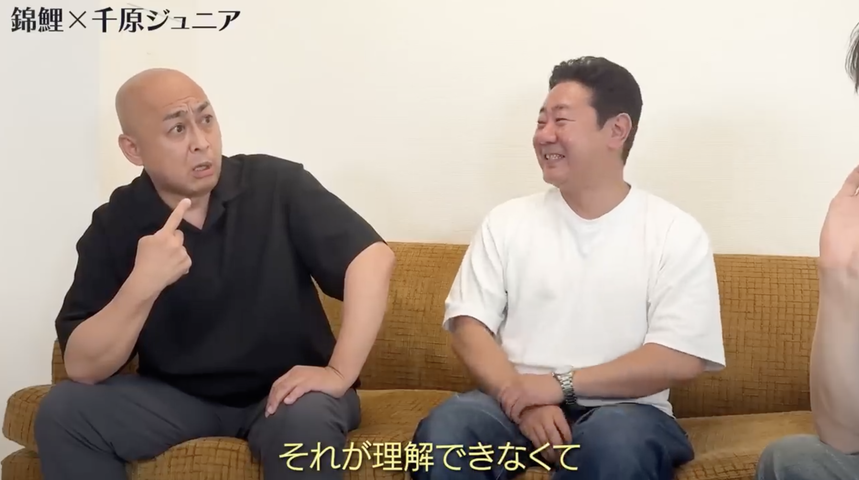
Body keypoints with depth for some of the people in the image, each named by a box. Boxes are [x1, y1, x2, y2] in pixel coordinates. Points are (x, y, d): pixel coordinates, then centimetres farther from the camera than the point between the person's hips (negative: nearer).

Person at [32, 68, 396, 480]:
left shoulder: (276, 185, -13)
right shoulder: (114, 225, -8)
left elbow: (373, 257, -18)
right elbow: (82, 368, -13)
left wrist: (339, 374, -26)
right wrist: (142, 285, -30)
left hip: (283, 389, -3)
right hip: (177, 395, 3)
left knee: (306, 419, -36)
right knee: (63, 409, -17)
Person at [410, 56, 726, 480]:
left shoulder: (676, 233, 1)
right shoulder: (506, 222, 8)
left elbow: (680, 359, -8)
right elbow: (469, 325, 2)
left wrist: (561, 384, -14)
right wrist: (522, 399, -16)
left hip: (620, 411, -1)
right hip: (517, 403, 2)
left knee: (619, 439, -35)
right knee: (444, 429, -28)